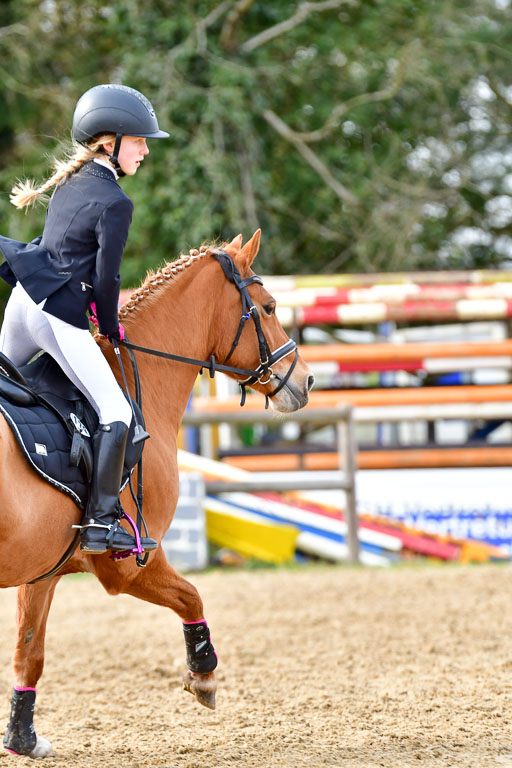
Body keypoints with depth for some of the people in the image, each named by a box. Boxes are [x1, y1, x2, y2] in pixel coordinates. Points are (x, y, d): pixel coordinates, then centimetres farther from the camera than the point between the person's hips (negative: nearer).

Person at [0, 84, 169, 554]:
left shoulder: (70, 182, 12)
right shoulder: (115, 203, -14)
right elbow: (106, 278, -13)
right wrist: (111, 327, 5)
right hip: (62, 318, -9)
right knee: (116, 413, -6)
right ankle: (101, 523, -9)